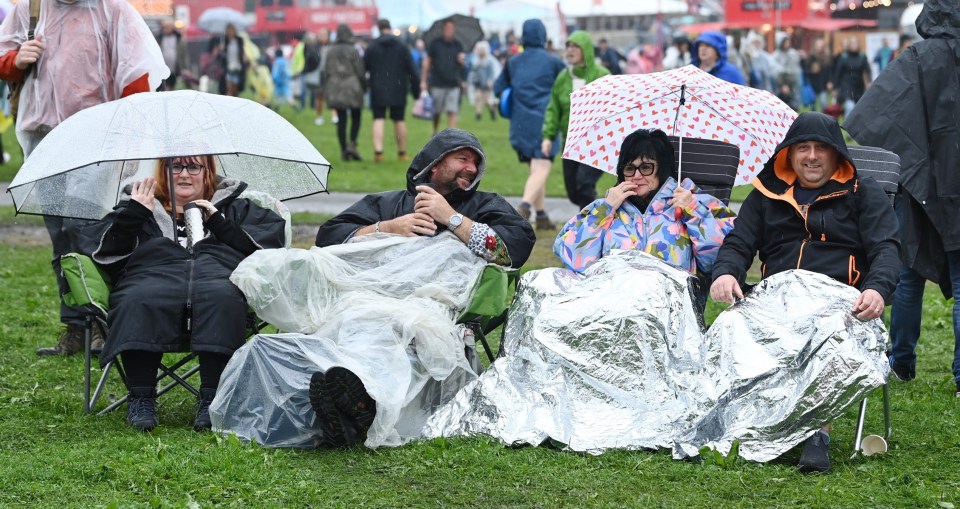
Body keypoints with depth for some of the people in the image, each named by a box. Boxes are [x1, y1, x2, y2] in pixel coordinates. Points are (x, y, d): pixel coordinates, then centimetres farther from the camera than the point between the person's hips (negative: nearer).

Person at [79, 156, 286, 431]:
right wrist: (132, 213, 6)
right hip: (153, 274, 0)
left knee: (222, 299, -39)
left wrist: (220, 224, 7)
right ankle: (141, 398, -30)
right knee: (139, 302, -38)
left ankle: (212, 399, -37)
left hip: (219, 272, 0)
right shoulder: (142, 205, 31)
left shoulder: (234, 205, 31)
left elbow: (269, 241, 14)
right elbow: (101, 248, 18)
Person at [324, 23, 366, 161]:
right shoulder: (353, 51, -9)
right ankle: (352, 144, -11)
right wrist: (364, 87, 7)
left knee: (341, 120, 6)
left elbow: (326, 72, 8)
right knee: (356, 118, 7)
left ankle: (343, 150, 5)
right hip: (352, 88, -4)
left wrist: (326, 91, 15)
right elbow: (360, 72, -6)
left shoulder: (330, 52, 4)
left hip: (335, 90, 4)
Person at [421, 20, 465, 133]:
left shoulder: (458, 46, 10)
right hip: (437, 84, -1)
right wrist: (423, 81, -1)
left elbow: (463, 63, 12)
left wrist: (462, 60, -12)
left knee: (452, 112, -6)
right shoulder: (435, 44, 3)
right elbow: (427, 62, 4)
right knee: (436, 111, 6)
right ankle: (435, 133, 28)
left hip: (453, 84, 1)